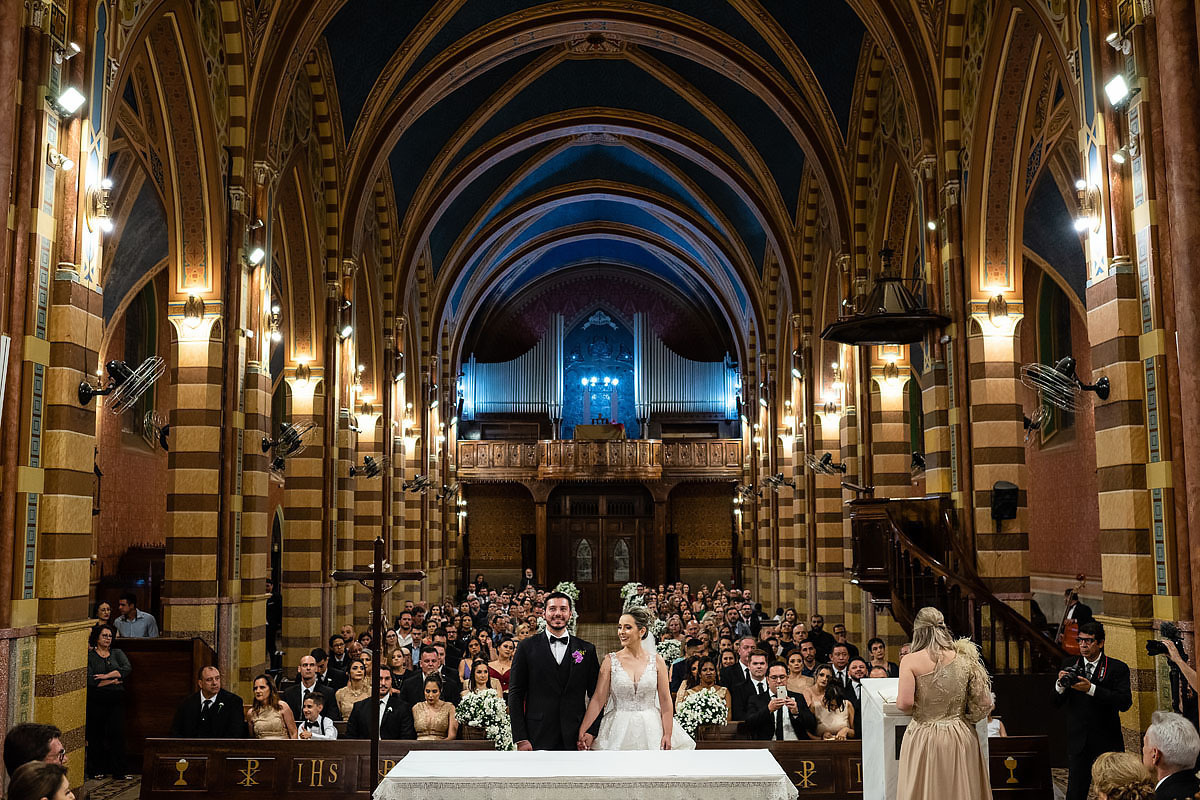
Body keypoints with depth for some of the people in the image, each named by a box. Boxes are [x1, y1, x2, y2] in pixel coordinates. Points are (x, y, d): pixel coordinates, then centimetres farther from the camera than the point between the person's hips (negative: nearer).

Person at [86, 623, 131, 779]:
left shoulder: (117, 653, 15)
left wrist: (107, 675, -11)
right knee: (96, 735, 1)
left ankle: (118, 771, -4)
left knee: (117, 733, -6)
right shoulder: (89, 656, 4)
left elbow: (127, 668, -3)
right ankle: (96, 770, 13)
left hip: (116, 700, 2)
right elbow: (90, 680, -10)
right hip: (96, 700, -2)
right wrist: (113, 681, -7)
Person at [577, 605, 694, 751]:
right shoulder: (611, 661, -1)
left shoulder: (657, 661, 1)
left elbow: (665, 701, 0)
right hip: (619, 731, 0)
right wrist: (582, 732, -12)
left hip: (651, 728, 0)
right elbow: (598, 699, -5)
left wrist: (668, 735, -7)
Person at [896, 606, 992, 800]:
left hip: (924, 738, -3)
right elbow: (984, 704, -1)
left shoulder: (911, 661, -10)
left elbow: (905, 704, -19)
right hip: (961, 738, 3)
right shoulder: (964, 659, -1)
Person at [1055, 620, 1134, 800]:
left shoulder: (1117, 668, -2)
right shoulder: (1070, 665, 6)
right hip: (1077, 741, 2)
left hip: (1107, 742, -2)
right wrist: (1061, 684, -15)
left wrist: (1091, 689, -24)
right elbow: (1057, 703, 6)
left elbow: (1125, 702, -16)